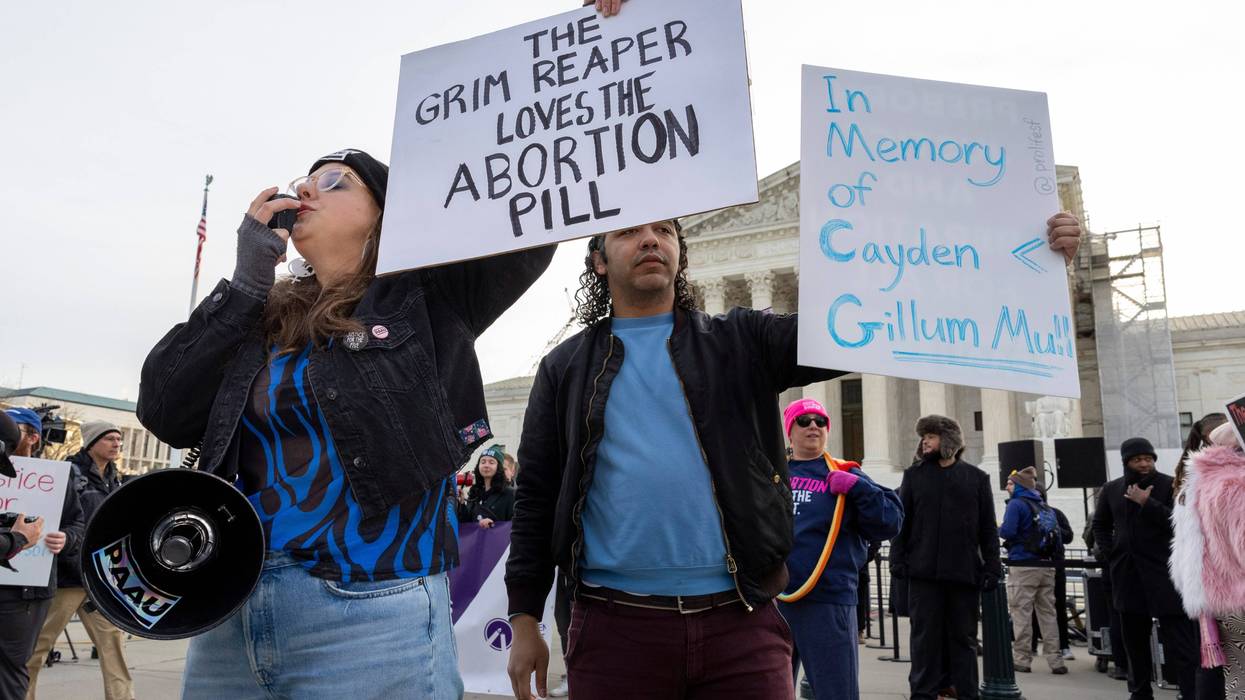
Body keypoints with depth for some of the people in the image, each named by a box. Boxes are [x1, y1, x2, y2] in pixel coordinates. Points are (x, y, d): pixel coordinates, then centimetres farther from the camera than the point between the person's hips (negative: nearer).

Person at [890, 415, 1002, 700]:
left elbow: (988, 528, 7)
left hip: (965, 571, 0)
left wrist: (992, 567, 0)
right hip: (924, 570, 0)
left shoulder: (977, 478, 7)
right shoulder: (914, 475, 8)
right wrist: (898, 559, -3)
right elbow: (901, 521, 6)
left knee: (963, 638, 7)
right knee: (925, 637, 3)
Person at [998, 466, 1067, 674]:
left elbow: (1007, 531, -17)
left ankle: (1022, 659, 1)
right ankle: (1055, 660, 7)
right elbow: (1058, 538, 14)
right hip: (1047, 567, 6)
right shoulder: (1047, 508, 14)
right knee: (1048, 613, 8)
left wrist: (998, 529, 4)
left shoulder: (1016, 504, -6)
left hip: (1023, 566, -6)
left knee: (1021, 613, -1)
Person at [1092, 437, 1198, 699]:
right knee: (1134, 638, 13)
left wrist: (1147, 503, -18)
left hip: (1165, 572, -4)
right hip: (1127, 574, 5)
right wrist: (1112, 553, 9)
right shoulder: (1111, 490, 9)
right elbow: (1100, 525, 21)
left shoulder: (1171, 485, -3)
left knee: (1179, 641, -5)